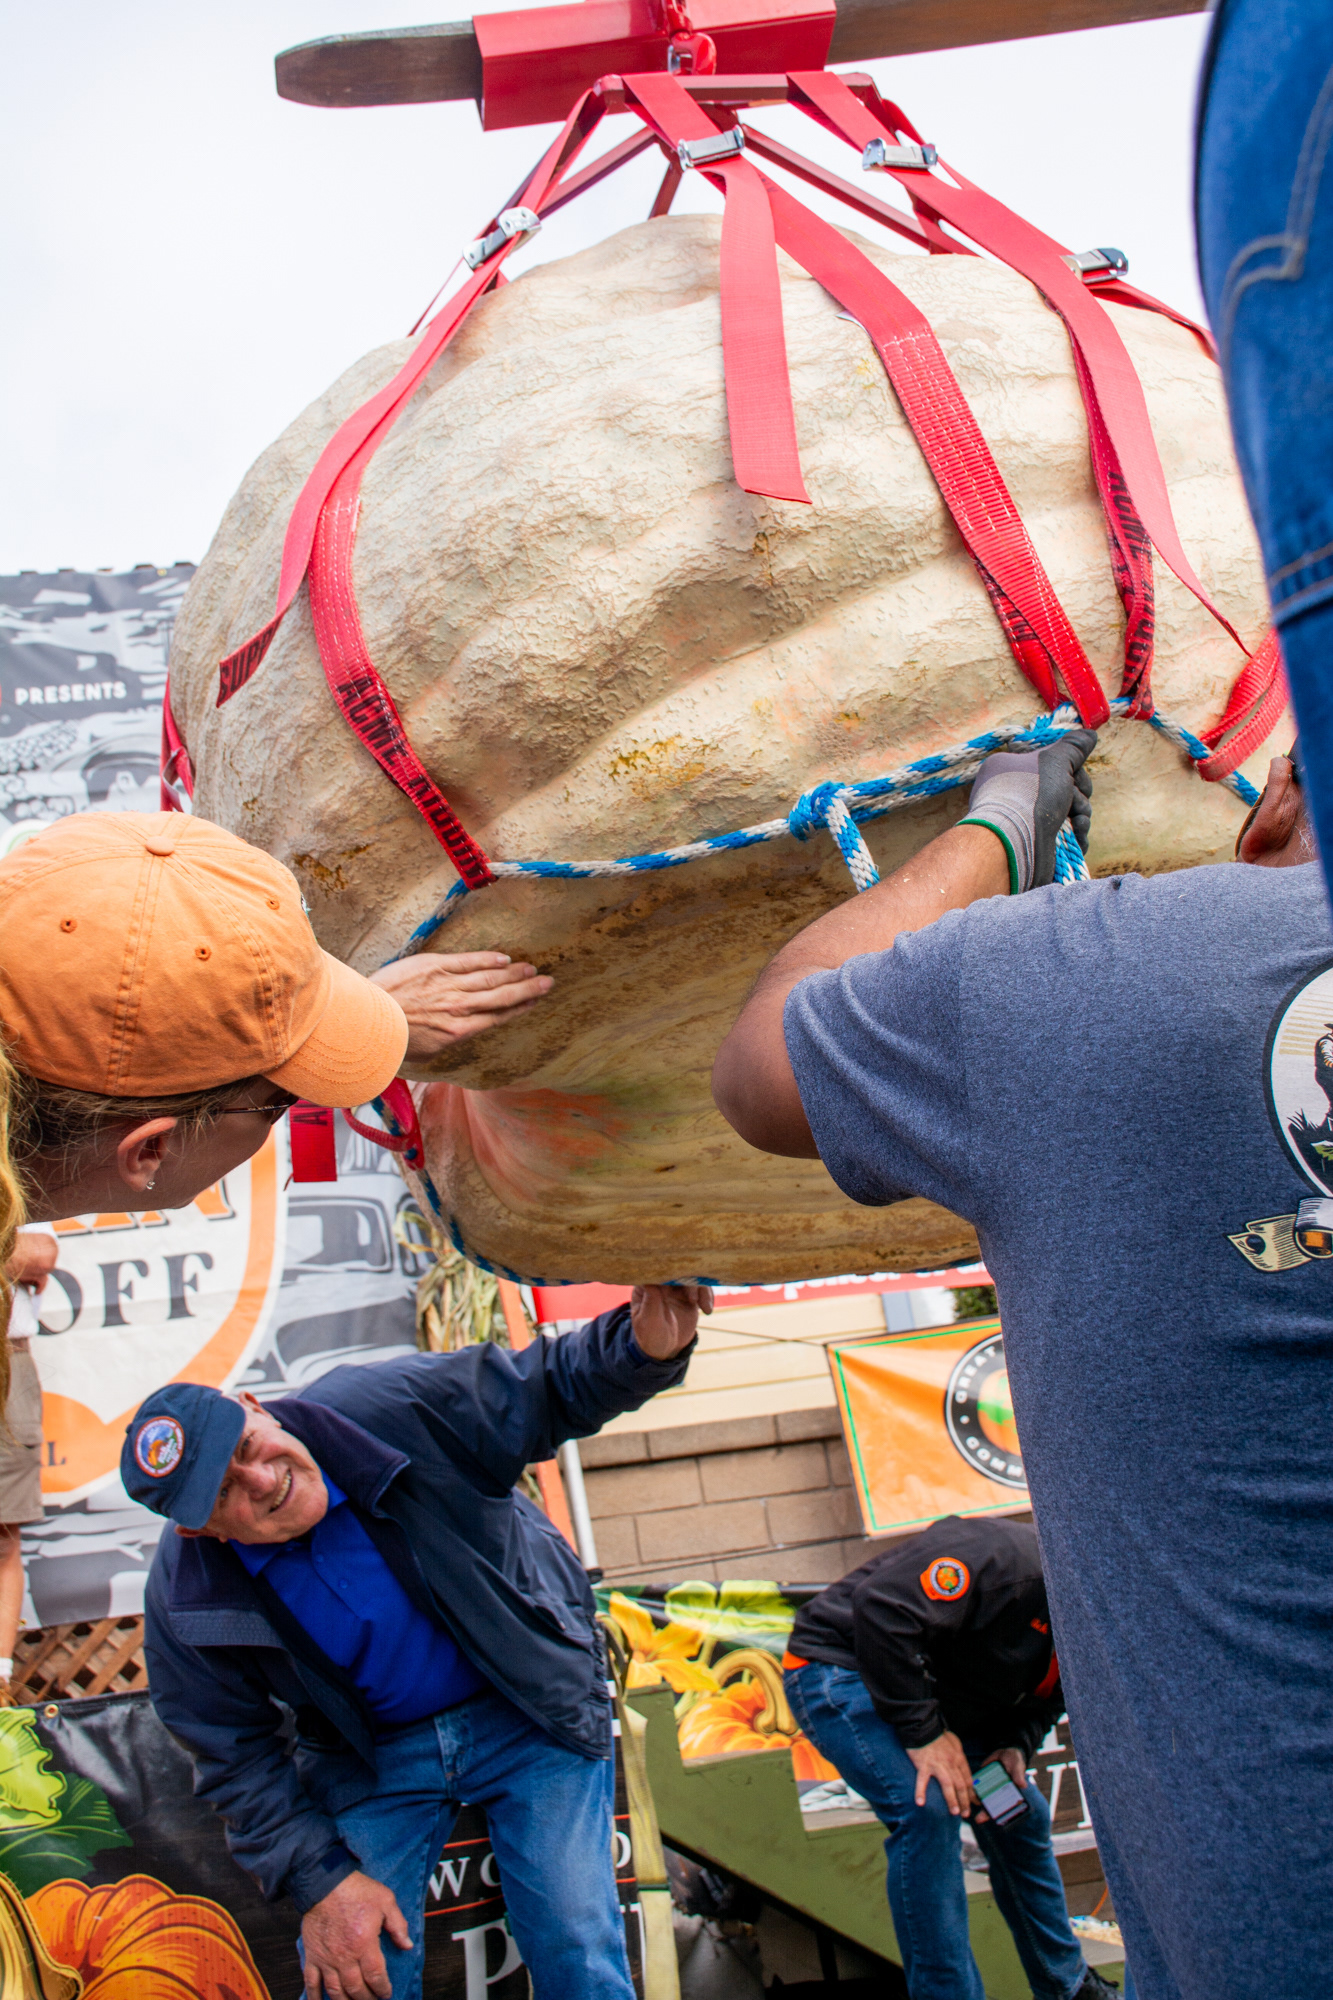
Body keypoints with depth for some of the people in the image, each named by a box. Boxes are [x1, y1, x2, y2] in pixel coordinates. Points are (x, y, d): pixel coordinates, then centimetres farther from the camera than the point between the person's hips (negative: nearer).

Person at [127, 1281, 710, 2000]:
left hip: (529, 1708, -1)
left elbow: (554, 1386, -19)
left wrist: (648, 1342, -40)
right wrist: (321, 1882, -13)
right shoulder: (185, 1601, -18)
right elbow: (238, 1760, -5)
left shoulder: (397, 1408, -25)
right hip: (373, 1759, 2)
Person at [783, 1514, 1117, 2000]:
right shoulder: (1011, 1561, -34)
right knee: (927, 1810, -27)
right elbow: (882, 1608, -41)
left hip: (930, 1692, 9)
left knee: (1024, 1817, 10)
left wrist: (1013, 1748, -12)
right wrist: (923, 1733, -34)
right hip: (839, 1668, -9)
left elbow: (1038, 1700, 11)